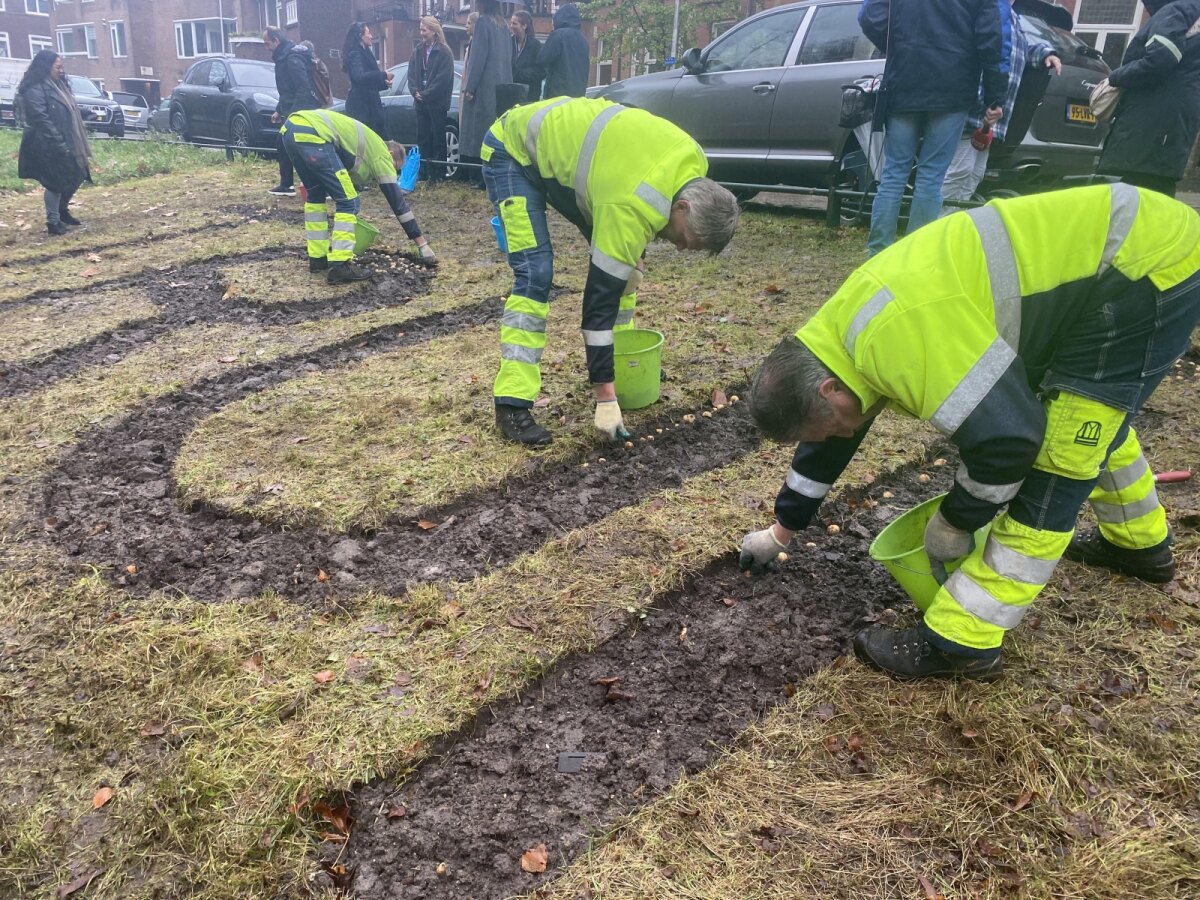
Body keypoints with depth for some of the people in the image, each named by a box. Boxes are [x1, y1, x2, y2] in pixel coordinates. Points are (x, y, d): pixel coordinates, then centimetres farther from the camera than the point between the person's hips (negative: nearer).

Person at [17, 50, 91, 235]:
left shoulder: (58, 84, 14)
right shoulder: (34, 90, -16)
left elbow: (70, 113, 19)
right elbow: (41, 120, -22)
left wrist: (77, 142, 15)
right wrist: (59, 144, -24)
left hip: (67, 143, 9)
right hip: (49, 147, -9)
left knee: (77, 177, 14)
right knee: (56, 183, -4)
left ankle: (62, 210, 32)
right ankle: (53, 221, 7)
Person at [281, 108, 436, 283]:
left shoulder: (367, 147, 35)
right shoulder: (381, 154, 13)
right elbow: (397, 200, 11)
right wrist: (422, 243, 14)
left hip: (290, 128, 9)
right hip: (310, 134, -9)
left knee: (316, 195, 25)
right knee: (348, 201, -2)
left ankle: (317, 258, 27)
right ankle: (339, 267, -5)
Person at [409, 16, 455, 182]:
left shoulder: (444, 52, -6)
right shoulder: (418, 51, 13)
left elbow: (443, 78, -13)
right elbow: (411, 75, 11)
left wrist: (426, 94, -14)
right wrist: (415, 91, -7)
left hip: (437, 103, -6)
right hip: (420, 102, 6)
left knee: (438, 138, -2)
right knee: (422, 137, 7)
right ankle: (424, 172, 13)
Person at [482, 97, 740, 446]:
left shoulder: (692, 162, -13)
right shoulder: (630, 208, -35)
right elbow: (600, 295, -32)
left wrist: (633, 258, 11)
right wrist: (605, 397, -30)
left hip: (564, 144, 9)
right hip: (513, 151, -8)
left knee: (620, 264, 5)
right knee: (536, 273, -21)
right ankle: (513, 405, -17)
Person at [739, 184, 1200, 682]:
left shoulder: (897, 337, -31)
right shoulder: (839, 334, 3)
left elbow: (1005, 438, -26)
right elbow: (827, 445, 16)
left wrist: (953, 524, -7)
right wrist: (780, 532, 26)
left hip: (1153, 266, -10)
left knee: (1053, 462, -8)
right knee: (1093, 413, 29)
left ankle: (959, 641, 0)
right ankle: (1141, 543, 53)